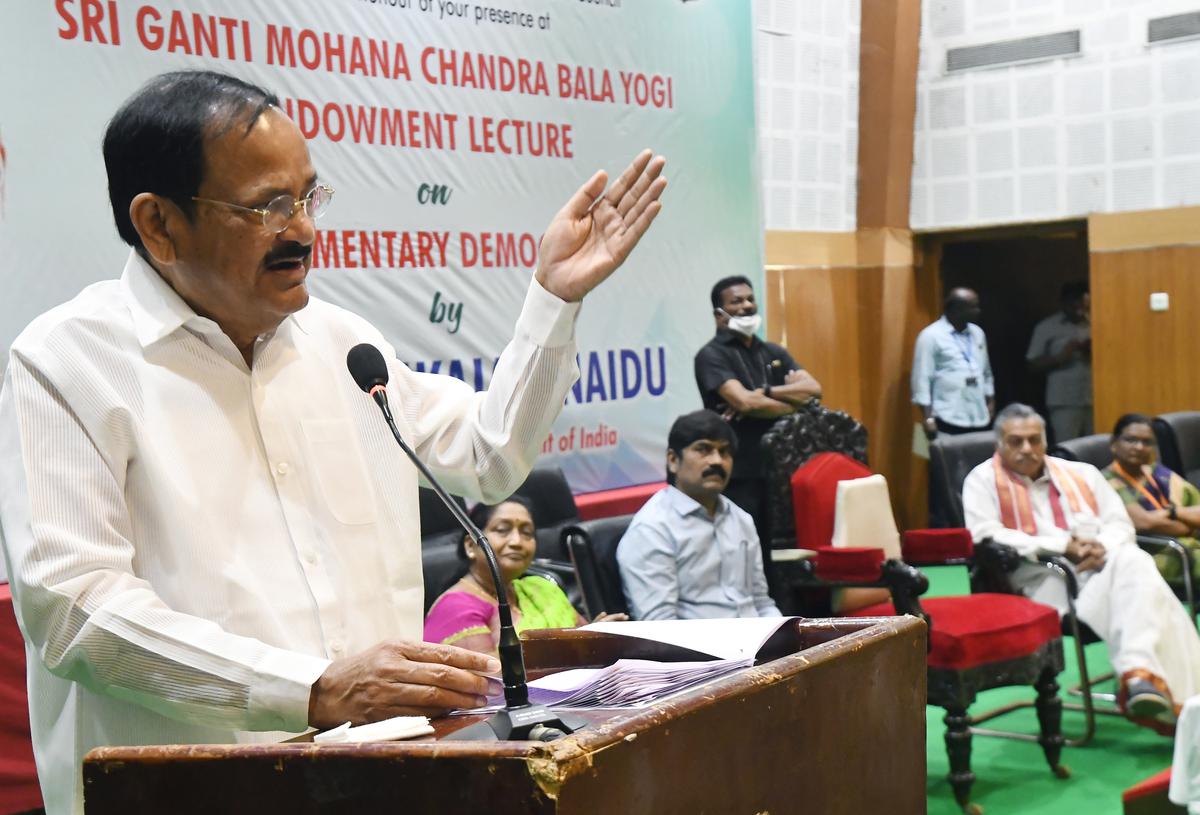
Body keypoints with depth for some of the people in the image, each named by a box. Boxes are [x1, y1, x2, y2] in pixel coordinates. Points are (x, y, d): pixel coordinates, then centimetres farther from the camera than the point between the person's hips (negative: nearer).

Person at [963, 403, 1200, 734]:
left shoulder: (1082, 474, 26)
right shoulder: (983, 480, 9)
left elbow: (1120, 524, 19)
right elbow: (986, 537, -8)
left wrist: (1102, 547, -8)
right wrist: (1063, 545, -12)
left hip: (1102, 567, 5)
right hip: (1043, 579, -5)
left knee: (1135, 561, -33)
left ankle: (1140, 673, -46)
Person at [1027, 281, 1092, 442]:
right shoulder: (1046, 327, 2)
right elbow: (1033, 364, 2)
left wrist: (1094, 351, -7)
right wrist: (1059, 357, -15)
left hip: (1094, 400, 3)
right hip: (1064, 402, -3)